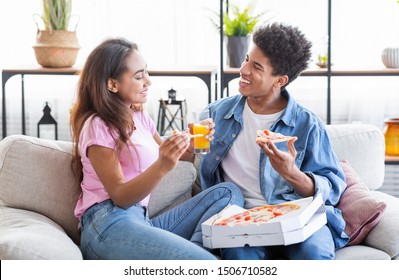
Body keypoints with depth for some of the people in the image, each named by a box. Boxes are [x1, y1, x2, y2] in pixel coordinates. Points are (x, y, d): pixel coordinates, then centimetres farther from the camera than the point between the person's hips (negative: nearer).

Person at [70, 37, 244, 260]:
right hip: (110, 226, -10)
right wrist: (162, 167, -29)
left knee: (228, 192, -5)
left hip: (141, 221, 10)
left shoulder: (139, 117, 19)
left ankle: (190, 252, -21)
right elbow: (120, 197, -13)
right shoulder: (97, 127, -6)